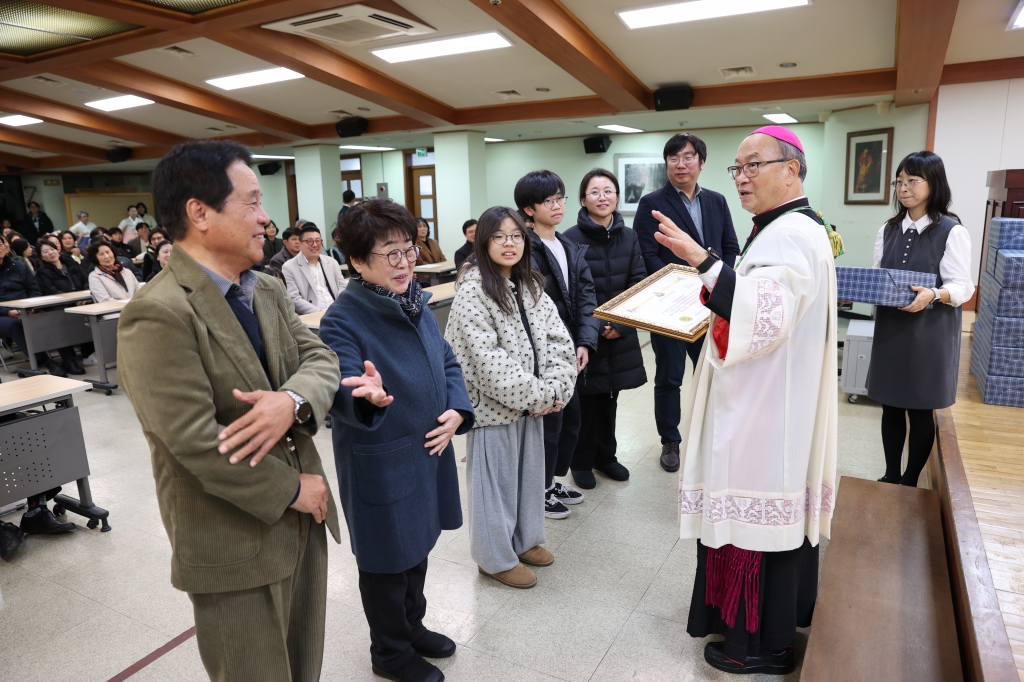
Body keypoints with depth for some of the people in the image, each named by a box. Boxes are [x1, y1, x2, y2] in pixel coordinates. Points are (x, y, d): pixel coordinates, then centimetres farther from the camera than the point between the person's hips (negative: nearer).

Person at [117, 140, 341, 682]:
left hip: (302, 520, 7)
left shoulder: (268, 291, 6)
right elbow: (196, 442, -25)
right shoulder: (158, 315, -21)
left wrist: (293, 400, -22)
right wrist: (291, 489, -14)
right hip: (234, 546, -7)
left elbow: (320, 358, 1)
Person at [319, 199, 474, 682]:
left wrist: (457, 411, -7)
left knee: (419, 546, 24)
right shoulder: (343, 320, -20)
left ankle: (413, 625, 49)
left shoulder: (416, 302, 2)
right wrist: (367, 396, -52)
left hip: (429, 451, 7)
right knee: (388, 560, 13)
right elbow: (340, 393, -30)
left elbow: (448, 363, 9)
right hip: (381, 467, -7)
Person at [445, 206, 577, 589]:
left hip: (533, 403, 7)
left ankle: (524, 539, 41)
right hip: (495, 407, -7)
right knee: (495, 481, 8)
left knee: (528, 472, 20)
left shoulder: (530, 287, 6)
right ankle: (496, 557, 28)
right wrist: (537, 397, -17)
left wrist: (553, 390, -11)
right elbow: (489, 363, -22)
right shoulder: (472, 292, -16)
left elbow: (559, 342, 3)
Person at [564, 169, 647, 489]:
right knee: (586, 399, 5)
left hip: (620, 333, 4)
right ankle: (582, 462, 23)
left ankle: (605, 455, 33)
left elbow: (639, 283, 2)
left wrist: (620, 324, -9)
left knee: (609, 397, 15)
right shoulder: (571, 238, -10)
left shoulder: (629, 237, 4)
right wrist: (594, 327, -16)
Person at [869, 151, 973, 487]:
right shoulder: (888, 230, 8)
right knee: (890, 405, 11)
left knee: (920, 410, 6)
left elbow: (963, 287, -11)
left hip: (929, 333, -5)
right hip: (890, 329, 5)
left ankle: (911, 481, 21)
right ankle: (891, 475, 26)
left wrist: (933, 295, -31)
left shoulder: (952, 231, -8)